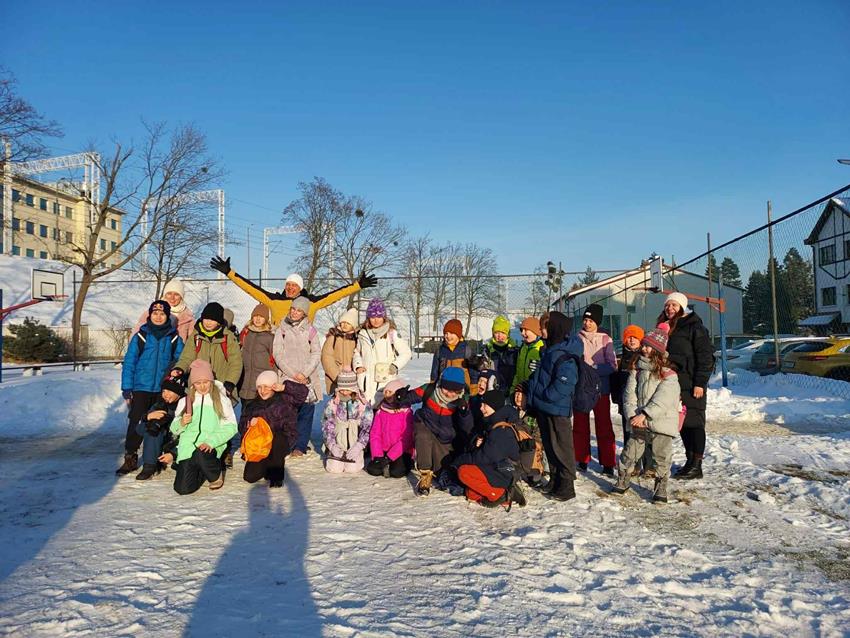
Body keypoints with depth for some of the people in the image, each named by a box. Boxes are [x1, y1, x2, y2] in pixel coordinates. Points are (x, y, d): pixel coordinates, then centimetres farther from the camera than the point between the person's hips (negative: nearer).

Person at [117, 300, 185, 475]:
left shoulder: (174, 338, 3)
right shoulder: (140, 336, 0)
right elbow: (129, 362, 1)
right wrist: (127, 387, -4)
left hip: (164, 389, 1)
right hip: (141, 387, -1)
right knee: (136, 423, -6)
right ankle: (130, 458, 5)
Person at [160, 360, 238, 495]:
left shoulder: (221, 399, 4)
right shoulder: (185, 401, 12)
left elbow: (230, 427, -4)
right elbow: (174, 430, 16)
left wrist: (211, 442, -17)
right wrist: (181, 423, -8)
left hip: (211, 446, -3)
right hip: (188, 446, 3)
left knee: (200, 456, -37)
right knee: (182, 489, -13)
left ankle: (216, 474, -3)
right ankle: (202, 472, 21)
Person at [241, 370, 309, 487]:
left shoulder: (284, 399, 7)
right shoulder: (251, 405, 18)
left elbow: (302, 391, -6)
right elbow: (242, 428, 12)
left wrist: (284, 387, -13)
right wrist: (249, 424, -11)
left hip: (280, 441, -3)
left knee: (274, 436, -38)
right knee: (250, 477, -12)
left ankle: (276, 474, -18)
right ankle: (266, 466, 23)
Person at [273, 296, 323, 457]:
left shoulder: (310, 330, 8)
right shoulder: (282, 330, 6)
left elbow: (316, 354, 4)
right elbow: (278, 355, 0)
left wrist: (305, 373, -9)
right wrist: (293, 374, -8)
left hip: (308, 379, 1)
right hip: (287, 379, -1)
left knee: (306, 413, 0)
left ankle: (300, 446, 9)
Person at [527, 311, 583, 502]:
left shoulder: (566, 358, -19)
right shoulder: (549, 351, 11)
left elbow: (561, 388, -25)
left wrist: (542, 397, -16)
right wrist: (533, 397, 13)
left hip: (557, 410, -9)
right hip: (543, 408, 9)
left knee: (561, 447, 0)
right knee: (549, 446, 17)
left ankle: (566, 486, 10)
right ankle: (554, 481, 30)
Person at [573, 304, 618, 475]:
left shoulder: (605, 340, -2)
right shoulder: (577, 339, 4)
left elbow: (612, 365, -7)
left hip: (601, 389, -2)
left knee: (604, 426, 2)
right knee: (580, 425, 9)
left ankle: (608, 463, 9)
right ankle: (582, 460, 21)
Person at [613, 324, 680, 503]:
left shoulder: (668, 374, -8)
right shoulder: (637, 370, 6)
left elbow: (662, 399, -16)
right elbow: (629, 394, 0)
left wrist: (644, 414, -21)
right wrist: (633, 415, -13)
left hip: (661, 422, -4)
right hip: (640, 422, 4)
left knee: (662, 458, 3)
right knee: (629, 454, 8)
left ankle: (660, 490, 19)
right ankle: (622, 482, 25)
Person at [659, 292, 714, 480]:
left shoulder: (694, 327, -8)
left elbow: (706, 357, -12)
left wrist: (700, 383, -17)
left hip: (690, 384, -7)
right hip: (672, 384, 7)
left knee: (694, 422, -2)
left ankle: (696, 466, 5)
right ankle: (690, 461, 21)